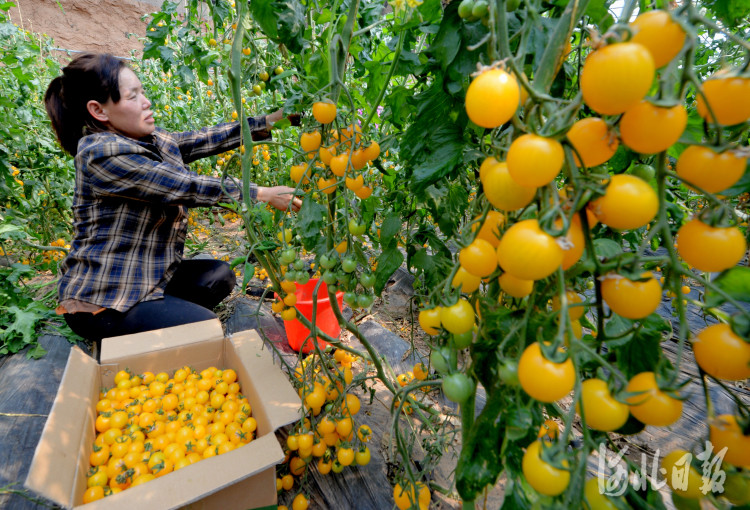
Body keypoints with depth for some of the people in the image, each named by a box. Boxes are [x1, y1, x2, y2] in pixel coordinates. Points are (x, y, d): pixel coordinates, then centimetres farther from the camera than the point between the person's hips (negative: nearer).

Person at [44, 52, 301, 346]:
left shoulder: (148, 139, 2)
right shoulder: (104, 154, -23)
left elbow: (201, 141, -2)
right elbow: (186, 187, -26)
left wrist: (271, 120, -6)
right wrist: (263, 194, -21)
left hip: (146, 275, 8)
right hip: (101, 301, -8)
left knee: (219, 276, 5)